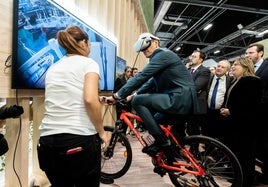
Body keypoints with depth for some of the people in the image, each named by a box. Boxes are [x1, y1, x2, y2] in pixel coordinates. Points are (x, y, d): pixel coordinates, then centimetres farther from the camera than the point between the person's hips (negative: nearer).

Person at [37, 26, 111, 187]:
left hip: (47, 140, 6)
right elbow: (90, 100, -18)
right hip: (80, 139, -6)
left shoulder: (53, 68, 17)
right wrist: (101, 132, -6)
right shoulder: (88, 63, -2)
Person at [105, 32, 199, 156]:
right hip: (180, 99, 11)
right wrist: (133, 94, 13)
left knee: (138, 101, -15)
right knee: (151, 122, 22)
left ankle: (161, 141, -8)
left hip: (180, 98, -11)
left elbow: (141, 76, -19)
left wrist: (117, 95, -17)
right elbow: (151, 82, 24)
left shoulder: (163, 54, -9)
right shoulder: (160, 57, 23)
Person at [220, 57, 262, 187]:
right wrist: (224, 109, 5)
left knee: (244, 155, 0)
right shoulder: (235, 81, 20)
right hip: (233, 122, 10)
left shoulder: (252, 81, -11)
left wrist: (231, 111, -19)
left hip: (244, 124, -10)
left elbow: (251, 104, -22)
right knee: (234, 154, 16)